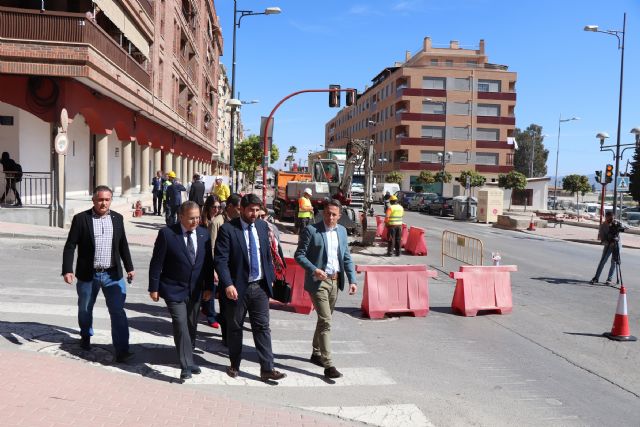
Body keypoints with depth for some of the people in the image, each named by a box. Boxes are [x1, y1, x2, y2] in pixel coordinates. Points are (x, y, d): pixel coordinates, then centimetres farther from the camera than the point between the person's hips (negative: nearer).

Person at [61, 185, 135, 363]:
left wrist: (129, 267, 12)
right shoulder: (81, 219, -6)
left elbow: (123, 245, 12)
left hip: (113, 274, 1)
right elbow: (70, 246, -6)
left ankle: (122, 351, -5)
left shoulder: (117, 218, 3)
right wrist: (67, 270, -14)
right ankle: (85, 337, 44)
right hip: (88, 275, -1)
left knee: (118, 312, -6)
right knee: (85, 310, 18)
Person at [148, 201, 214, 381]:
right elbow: (156, 263, -8)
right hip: (174, 289, -5)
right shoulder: (167, 234, -12)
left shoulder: (204, 234, 1)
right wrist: (154, 288, -8)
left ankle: (188, 360, 32)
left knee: (191, 326, 14)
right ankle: (186, 366, -8)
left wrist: (208, 287, 7)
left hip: (195, 290, 5)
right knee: (180, 324, -13)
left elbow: (208, 262, 8)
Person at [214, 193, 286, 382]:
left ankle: (267, 369, 8)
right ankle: (234, 365, 29)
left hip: (260, 287, 4)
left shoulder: (262, 226, 5)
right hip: (238, 287, -3)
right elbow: (220, 260, -15)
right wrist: (228, 285, -24)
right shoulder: (228, 229, -12)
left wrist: (270, 278, 10)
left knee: (262, 327, 3)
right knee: (235, 328, 12)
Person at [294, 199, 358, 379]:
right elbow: (299, 255, -9)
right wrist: (314, 269, -22)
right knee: (326, 321, -10)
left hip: (335, 281, 6)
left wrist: (352, 279, 3)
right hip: (318, 281, -6)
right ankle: (328, 365, -6)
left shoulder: (342, 231, 9)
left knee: (324, 320, 18)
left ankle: (316, 353, 35)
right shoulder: (311, 230, -8)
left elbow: (346, 257, 12)